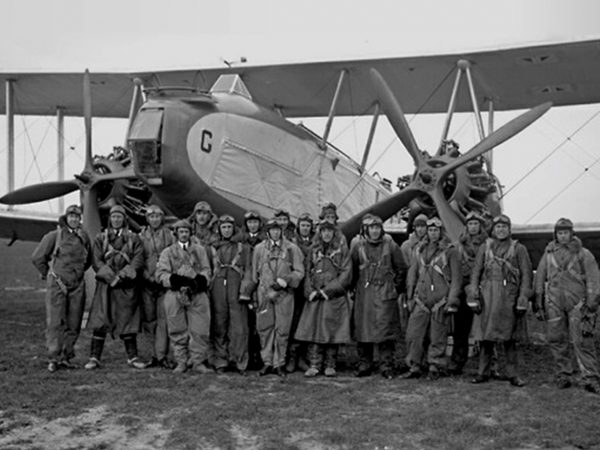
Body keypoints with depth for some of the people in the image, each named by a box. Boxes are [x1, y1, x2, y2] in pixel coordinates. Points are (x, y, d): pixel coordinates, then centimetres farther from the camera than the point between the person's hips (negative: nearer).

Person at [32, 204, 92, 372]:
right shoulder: (54, 236, -4)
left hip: (77, 285, 4)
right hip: (57, 284, -4)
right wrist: (47, 275, 8)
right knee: (55, 322, -6)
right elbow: (37, 257, 1)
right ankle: (53, 358, -2)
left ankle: (66, 357, 14)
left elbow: (88, 260, 25)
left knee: (74, 324, 5)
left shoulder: (84, 237, 9)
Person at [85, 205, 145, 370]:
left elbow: (138, 259, -2)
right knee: (100, 322, -5)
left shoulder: (133, 238, 10)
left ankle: (132, 357, 13)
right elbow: (97, 262, 0)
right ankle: (94, 358, 0)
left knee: (127, 320, 4)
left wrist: (123, 275, -17)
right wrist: (110, 277, -15)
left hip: (126, 286, 1)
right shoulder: (100, 238, 9)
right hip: (105, 285, -1)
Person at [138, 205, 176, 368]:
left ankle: (161, 355, -5)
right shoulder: (141, 236, 10)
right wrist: (146, 275, -3)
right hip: (147, 282, 2)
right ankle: (157, 354, 12)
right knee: (149, 319, 3)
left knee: (163, 318, -7)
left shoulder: (169, 235, 7)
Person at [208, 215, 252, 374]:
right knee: (219, 327, 3)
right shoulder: (213, 248, 14)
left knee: (239, 328, -6)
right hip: (218, 289, 2)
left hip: (237, 290, -2)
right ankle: (220, 362, 10)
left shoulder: (243, 248, 9)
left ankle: (240, 362, -2)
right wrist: (208, 289, 3)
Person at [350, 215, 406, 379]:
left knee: (385, 329, -7)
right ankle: (364, 365, 14)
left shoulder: (390, 245, 1)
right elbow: (352, 269, 14)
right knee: (362, 330, 4)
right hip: (363, 294, 2)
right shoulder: (358, 246, 4)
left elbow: (401, 268, 8)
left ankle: (387, 366, -1)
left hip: (385, 294, -2)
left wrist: (396, 287, 6)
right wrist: (355, 287, 12)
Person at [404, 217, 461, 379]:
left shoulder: (449, 251, 0)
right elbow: (412, 274, 16)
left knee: (438, 337, 2)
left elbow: (456, 278, -2)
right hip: (421, 300, 3)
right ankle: (414, 367, 10)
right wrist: (410, 297, 11)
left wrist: (452, 301, -8)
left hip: (440, 301, -3)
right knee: (413, 335, -1)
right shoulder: (419, 250, 11)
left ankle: (436, 367, 14)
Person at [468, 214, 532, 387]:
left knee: (509, 337, 3)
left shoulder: (518, 249, 5)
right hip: (488, 296, 1)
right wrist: (473, 297, 1)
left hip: (509, 296, -1)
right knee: (487, 335, 2)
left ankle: (512, 374, 11)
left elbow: (526, 275, 1)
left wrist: (523, 300, -7)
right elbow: (476, 273, 9)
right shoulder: (485, 248, 10)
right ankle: (483, 373, 10)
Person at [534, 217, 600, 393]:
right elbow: (539, 279, 15)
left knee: (583, 342, -6)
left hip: (577, 303, -3)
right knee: (557, 340, 5)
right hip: (553, 304, 3)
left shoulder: (583, 254, 2)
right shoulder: (548, 253, 10)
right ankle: (563, 375, 16)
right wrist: (538, 304, 12)